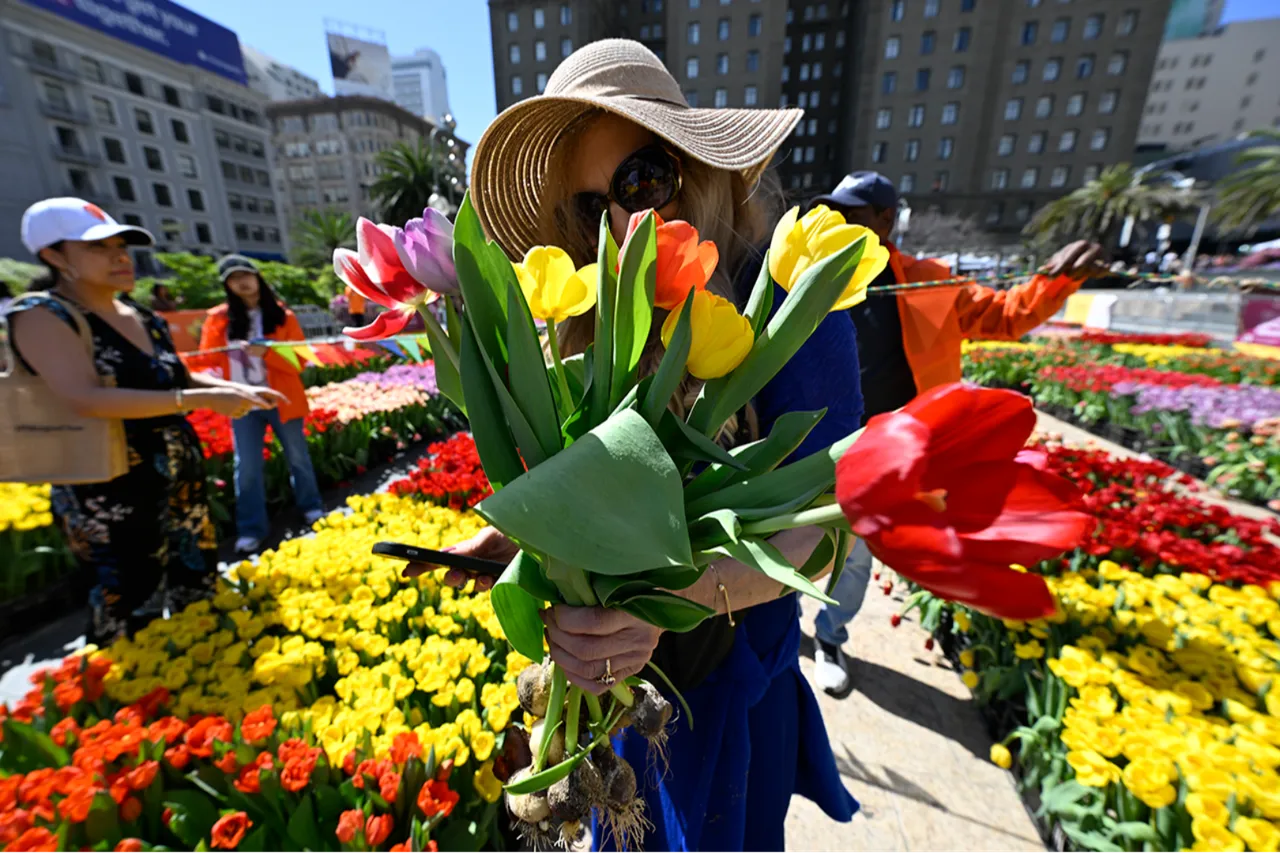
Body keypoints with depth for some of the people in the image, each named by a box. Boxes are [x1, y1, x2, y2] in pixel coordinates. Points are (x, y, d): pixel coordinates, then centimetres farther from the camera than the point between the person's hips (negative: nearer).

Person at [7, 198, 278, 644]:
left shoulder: (141, 316, 9)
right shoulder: (42, 316, -11)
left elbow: (177, 379, 20)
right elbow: (87, 400, -26)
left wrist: (236, 388, 1)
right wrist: (203, 400, -30)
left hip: (183, 484, 7)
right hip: (109, 502, -7)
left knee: (199, 597, 18)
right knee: (131, 627, 3)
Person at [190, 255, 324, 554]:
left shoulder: (282, 315, -1)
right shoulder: (218, 318, 3)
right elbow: (208, 358, 4)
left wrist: (266, 353, -23)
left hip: (281, 399, -1)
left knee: (297, 457, 10)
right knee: (247, 467, 3)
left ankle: (311, 507, 29)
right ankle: (251, 530, 12)